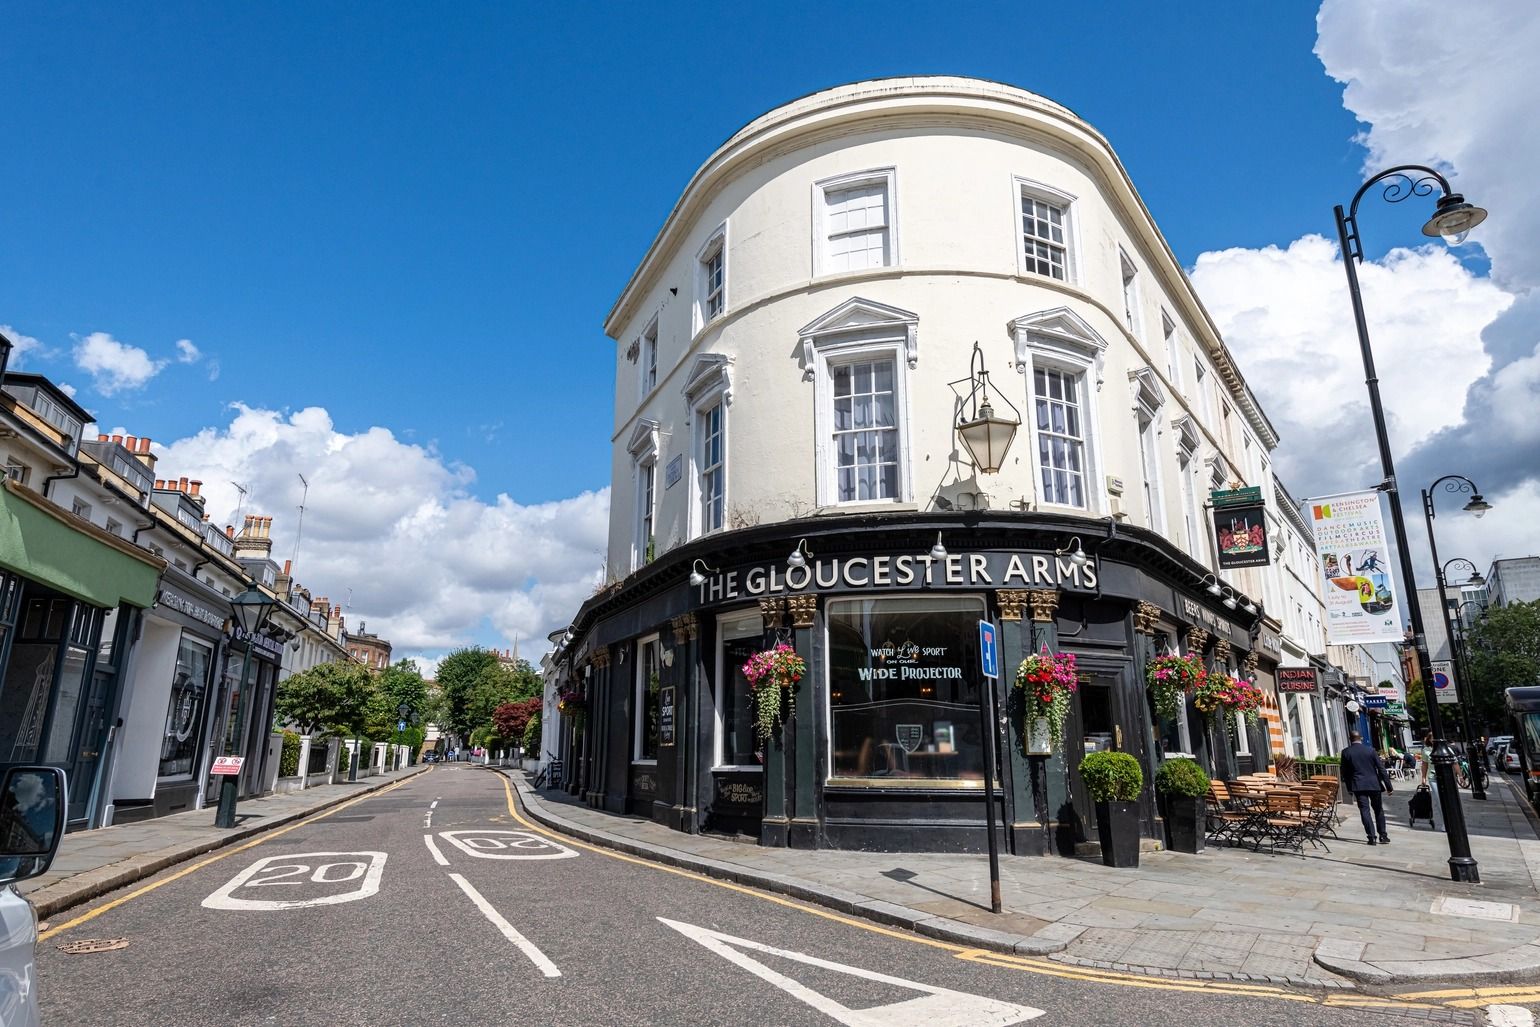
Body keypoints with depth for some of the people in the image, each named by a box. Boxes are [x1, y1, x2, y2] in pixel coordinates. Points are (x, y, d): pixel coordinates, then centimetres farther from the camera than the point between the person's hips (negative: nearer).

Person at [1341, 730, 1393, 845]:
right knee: (1378, 810, 14)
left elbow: (1344, 772, 3)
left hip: (1358, 785, -1)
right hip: (1374, 784, 1)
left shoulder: (1346, 752, -1)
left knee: (1365, 810, 1)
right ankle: (1383, 836, 17)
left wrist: (1349, 787, 13)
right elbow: (1381, 769, -3)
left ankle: (1372, 837, -4)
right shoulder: (1371, 750, -2)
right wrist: (1388, 786, 2)